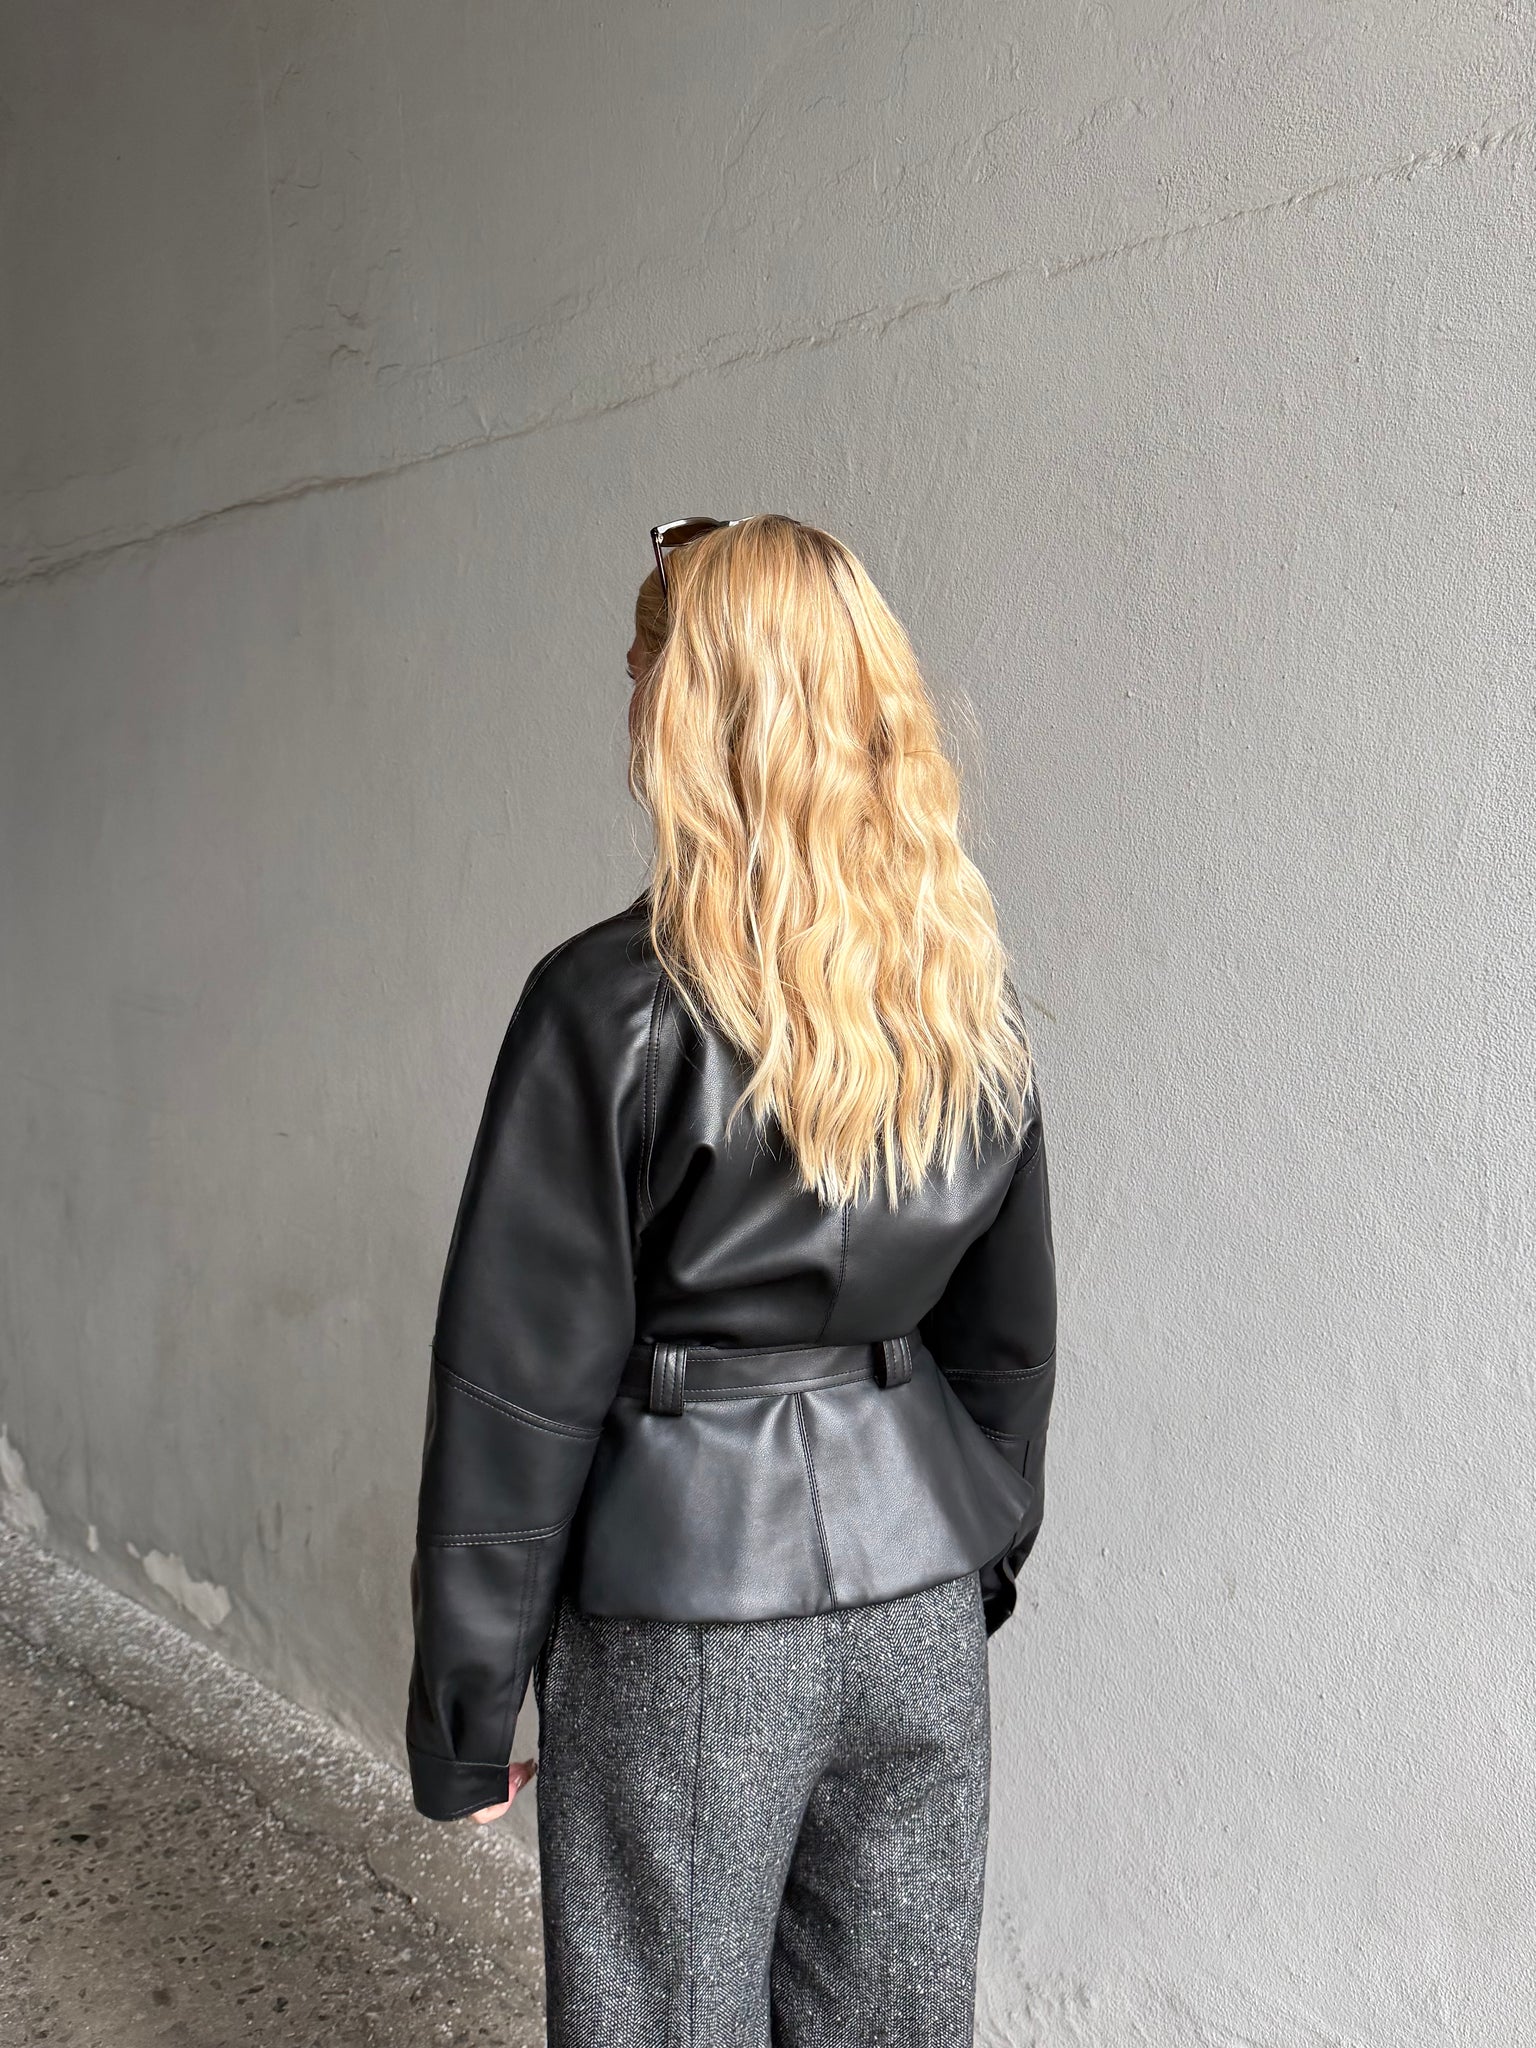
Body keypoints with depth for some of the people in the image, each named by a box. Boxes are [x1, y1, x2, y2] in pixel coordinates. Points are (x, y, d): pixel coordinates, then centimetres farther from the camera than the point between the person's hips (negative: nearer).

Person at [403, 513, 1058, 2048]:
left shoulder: (615, 1004, -16)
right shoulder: (971, 1002, 1)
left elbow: (522, 1382, -13)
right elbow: (1006, 1337, 10)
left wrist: (465, 1709, -3)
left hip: (687, 1623, -5)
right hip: (920, 1603, 6)